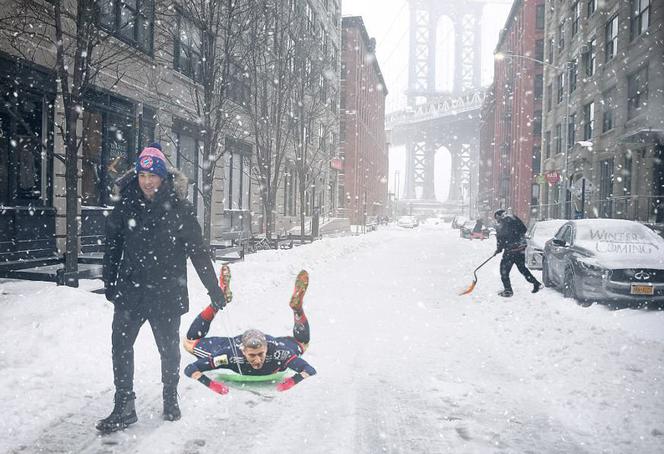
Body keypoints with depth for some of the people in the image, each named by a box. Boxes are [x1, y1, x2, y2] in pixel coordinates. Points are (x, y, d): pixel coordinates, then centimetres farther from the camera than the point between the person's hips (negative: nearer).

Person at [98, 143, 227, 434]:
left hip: (167, 291, -2)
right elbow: (113, 246, 8)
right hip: (130, 290, 2)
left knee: (169, 347, 12)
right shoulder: (126, 205, -1)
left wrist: (214, 289, -7)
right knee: (120, 345, 0)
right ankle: (124, 408, 13)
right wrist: (109, 283, 8)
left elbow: (197, 251, -7)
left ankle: (171, 398, 34)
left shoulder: (178, 207, -9)